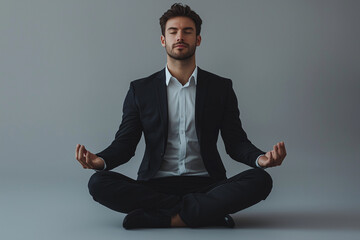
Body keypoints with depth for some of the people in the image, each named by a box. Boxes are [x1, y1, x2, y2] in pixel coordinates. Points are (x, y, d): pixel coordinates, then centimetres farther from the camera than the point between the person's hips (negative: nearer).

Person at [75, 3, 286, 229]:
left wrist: (260, 158, -18)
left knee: (260, 180, -26)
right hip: (155, 186, 1)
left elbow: (235, 142, 5)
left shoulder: (221, 87, 9)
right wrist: (100, 160, -18)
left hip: (206, 184, 0)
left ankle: (164, 217, -26)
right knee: (99, 183, -26)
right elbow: (125, 143, 5)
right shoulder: (140, 90, 8)